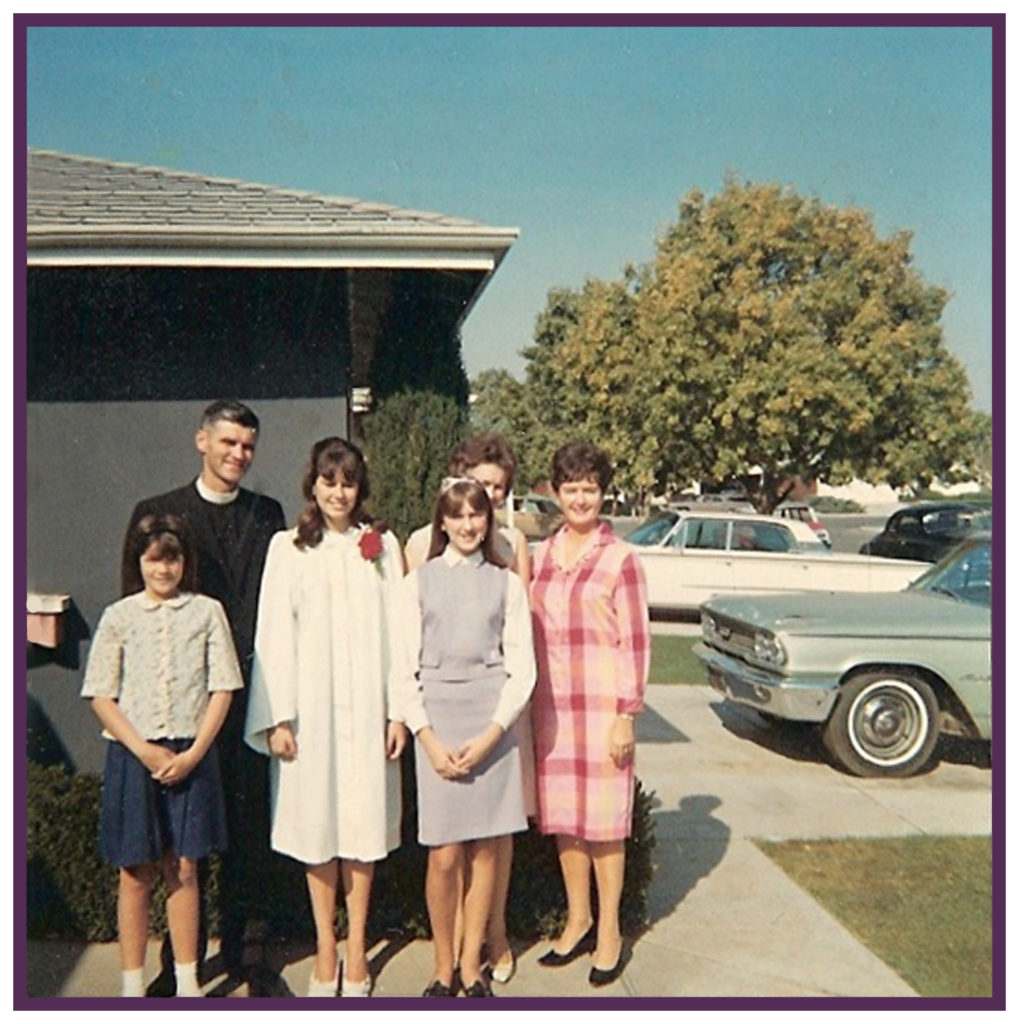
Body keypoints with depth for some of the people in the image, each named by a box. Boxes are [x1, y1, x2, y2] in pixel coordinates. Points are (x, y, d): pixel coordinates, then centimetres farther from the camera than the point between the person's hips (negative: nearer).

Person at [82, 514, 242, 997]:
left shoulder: (207, 612, 0)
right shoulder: (118, 616, 0)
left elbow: (222, 689, 0)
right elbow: (101, 696, -2)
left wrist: (194, 753, -9)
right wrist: (145, 751, -12)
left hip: (191, 755, 1)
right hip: (133, 755, 0)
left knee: (183, 869, 8)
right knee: (136, 873, 7)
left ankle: (187, 981, 21)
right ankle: (132, 984, 20)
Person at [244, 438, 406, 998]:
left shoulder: (382, 544, 6)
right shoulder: (287, 547, 3)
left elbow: (397, 629, 3)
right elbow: (274, 633, 0)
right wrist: (277, 716, -6)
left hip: (367, 704, 1)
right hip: (309, 704, 0)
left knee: (363, 823, 5)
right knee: (316, 824, 6)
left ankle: (356, 949, 18)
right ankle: (325, 950, 19)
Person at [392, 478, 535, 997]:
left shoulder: (507, 584, 6)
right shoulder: (417, 582, 5)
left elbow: (522, 667, 3)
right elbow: (404, 667, 2)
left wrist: (491, 735, -7)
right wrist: (428, 738, -7)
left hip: (491, 724, 1)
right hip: (436, 722, -1)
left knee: (484, 851, 6)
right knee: (444, 856, -1)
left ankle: (472, 966, 22)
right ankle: (443, 968, 19)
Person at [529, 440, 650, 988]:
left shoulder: (619, 557, -6)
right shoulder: (540, 555, 8)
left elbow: (636, 640, -7)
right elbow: (530, 632, 13)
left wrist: (626, 715, -11)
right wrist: (527, 700, 9)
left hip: (601, 704, -5)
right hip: (550, 705, 5)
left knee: (603, 819, 4)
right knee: (562, 817, 13)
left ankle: (609, 933, 19)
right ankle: (577, 920, 30)